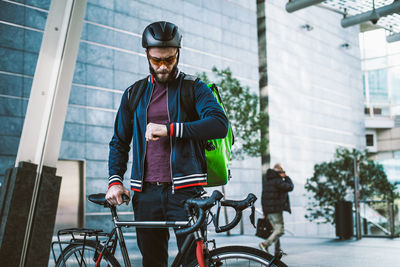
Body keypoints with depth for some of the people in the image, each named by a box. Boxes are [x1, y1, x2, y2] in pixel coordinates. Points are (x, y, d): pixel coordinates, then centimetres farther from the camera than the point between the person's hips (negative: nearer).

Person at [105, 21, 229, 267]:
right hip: (147, 193, 3)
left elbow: (220, 124, -12)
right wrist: (115, 180, 4)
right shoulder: (134, 94, 15)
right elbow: (120, 142, 19)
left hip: (184, 190, -3)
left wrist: (169, 129, -19)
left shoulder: (194, 88, 5)